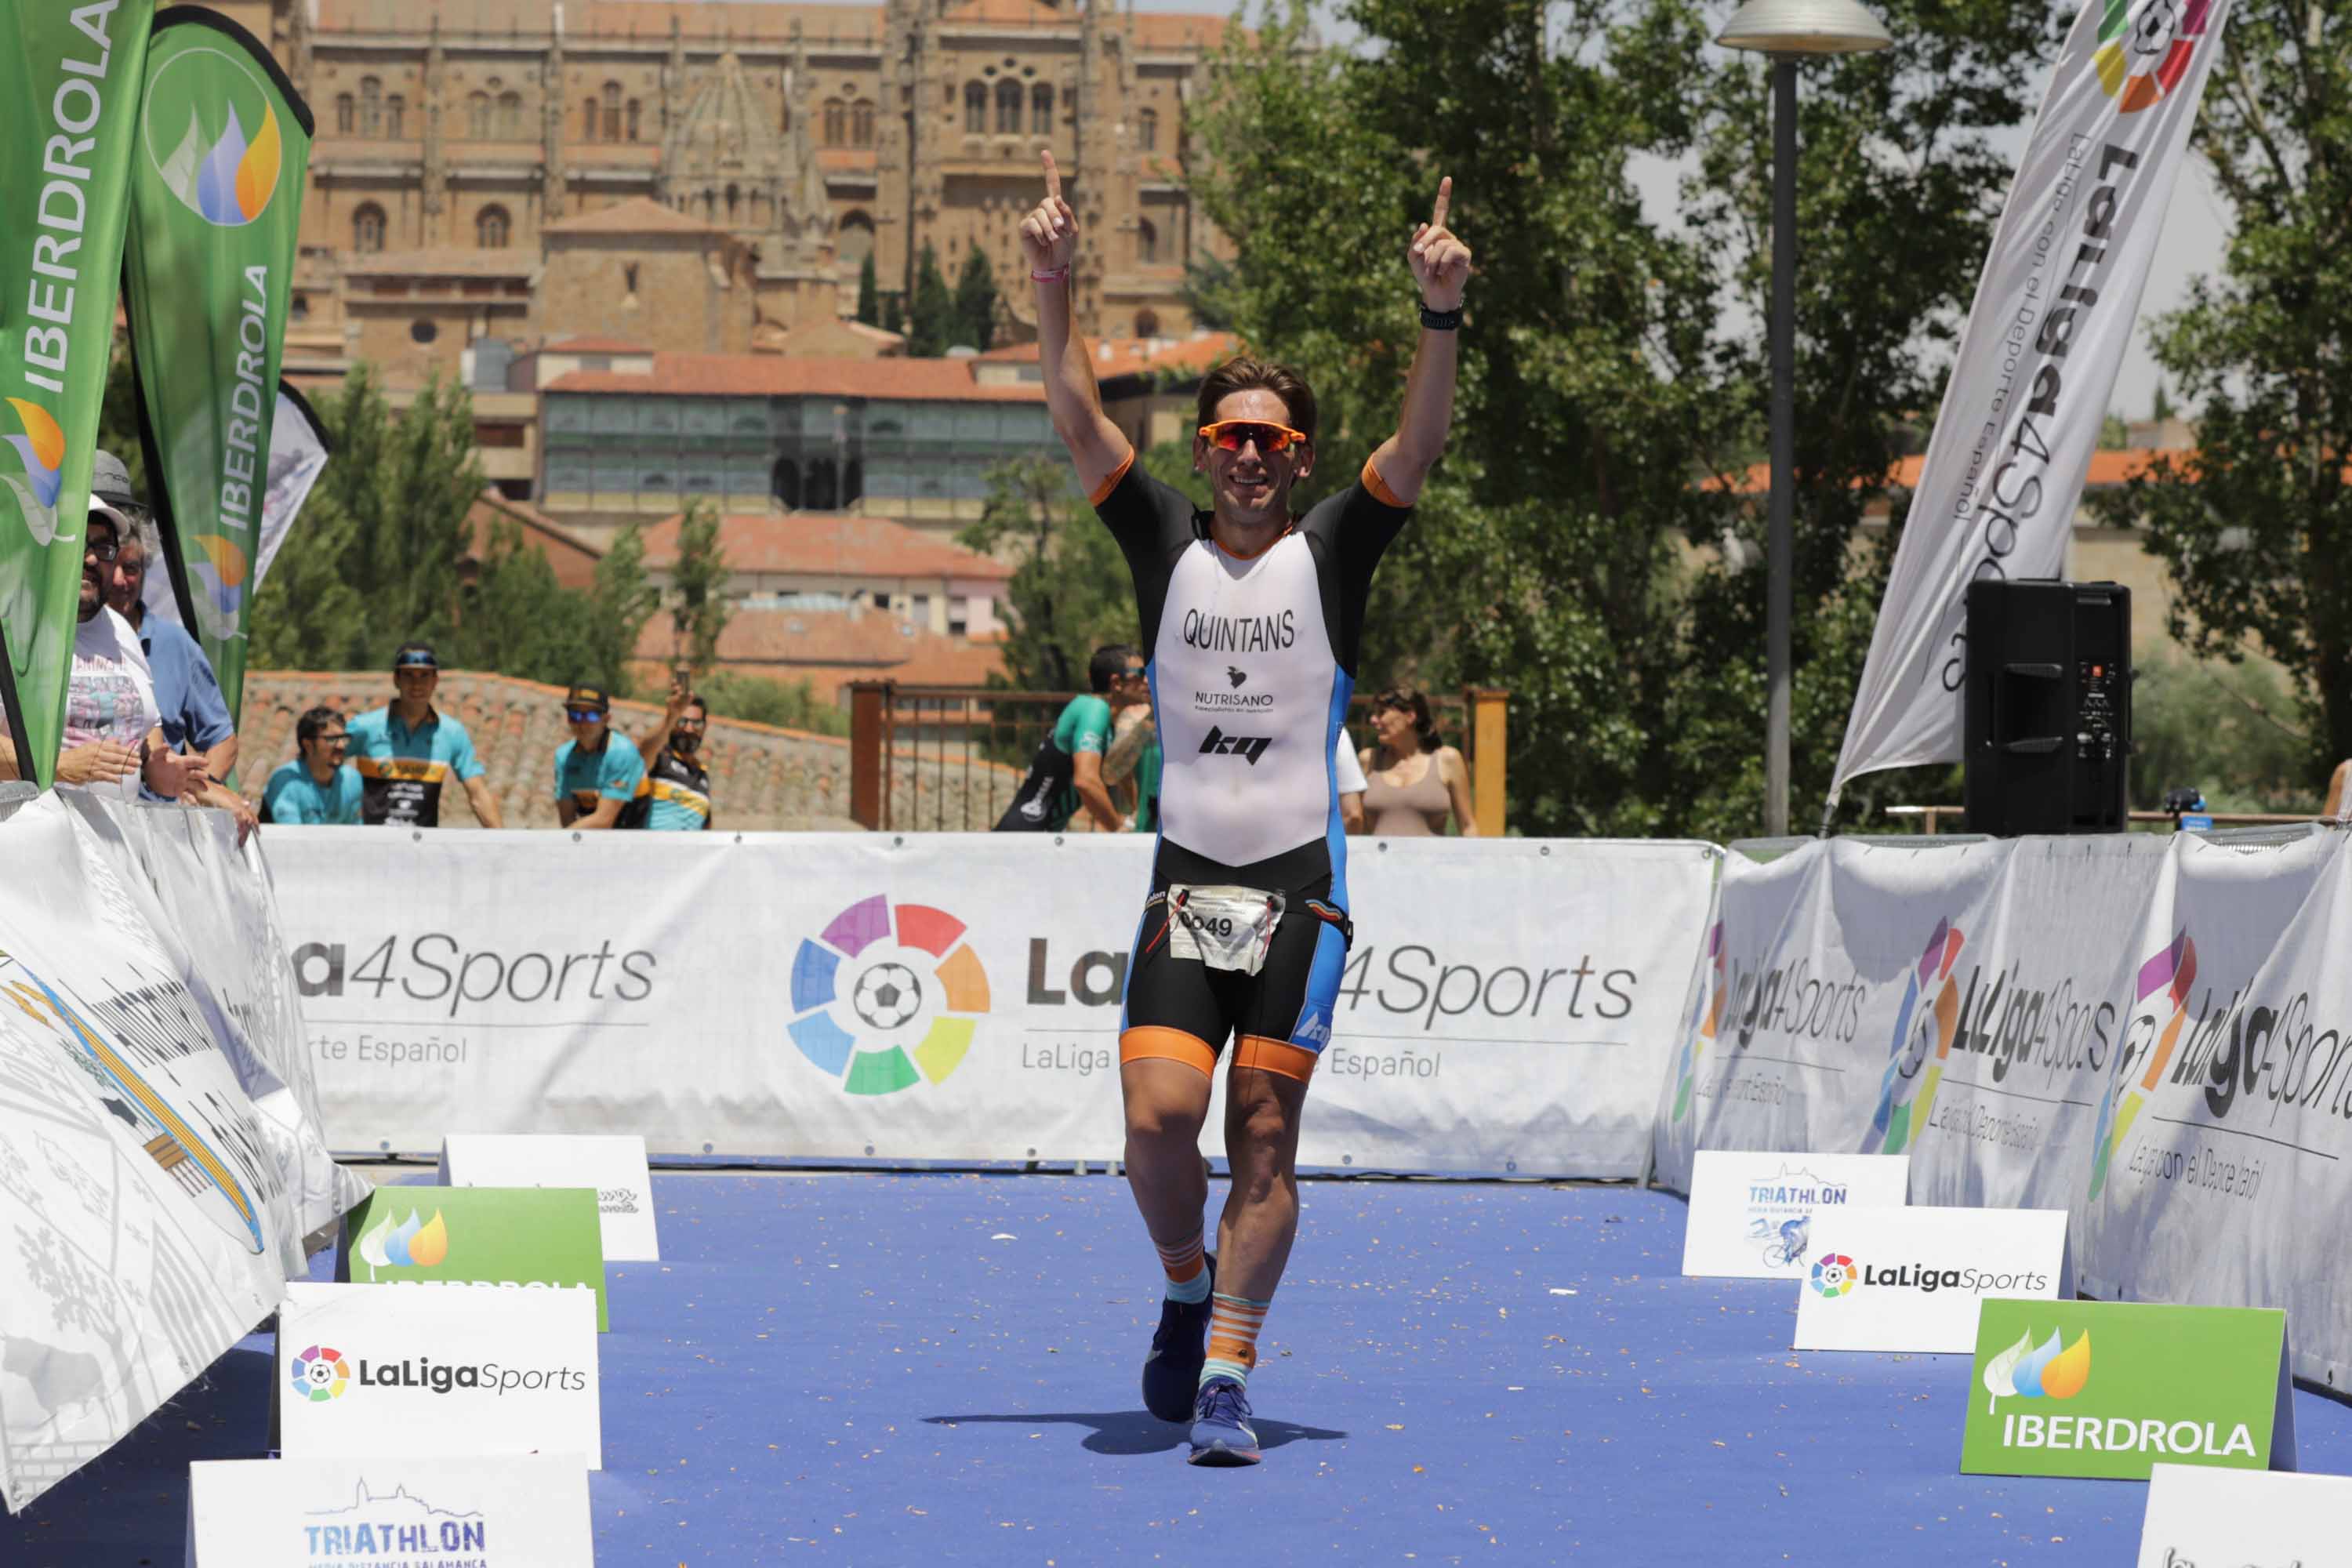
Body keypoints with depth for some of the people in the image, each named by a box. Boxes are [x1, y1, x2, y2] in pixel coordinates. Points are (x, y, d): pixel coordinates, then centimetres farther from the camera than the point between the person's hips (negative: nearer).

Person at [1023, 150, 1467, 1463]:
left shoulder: (1332, 553, 5)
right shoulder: (1169, 545, 10)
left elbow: (1419, 449, -7)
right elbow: (1081, 423, 3)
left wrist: (1442, 316, -22)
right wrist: (1056, 292, -10)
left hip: (1301, 883, -1)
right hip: (1186, 882, 1)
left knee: (1266, 1134, -4)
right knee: (1157, 1118, -11)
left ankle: (1227, 1370, 0)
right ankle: (1187, 1286, 17)